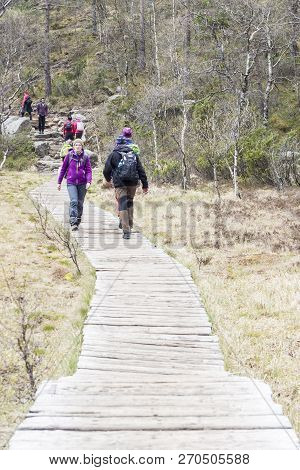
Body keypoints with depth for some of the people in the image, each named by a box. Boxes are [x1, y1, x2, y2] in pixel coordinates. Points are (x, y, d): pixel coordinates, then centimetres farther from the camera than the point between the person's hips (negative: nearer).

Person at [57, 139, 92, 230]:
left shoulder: (85, 157, 3)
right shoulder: (69, 156, 1)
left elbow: (89, 170, 0)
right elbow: (63, 169, 8)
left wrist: (88, 181, -16)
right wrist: (59, 182, 9)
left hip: (82, 183, 2)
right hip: (71, 183, -2)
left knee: (80, 203, 8)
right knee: (73, 201, -17)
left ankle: (78, 222, 24)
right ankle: (73, 223, -23)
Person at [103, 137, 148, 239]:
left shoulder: (113, 155, 4)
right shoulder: (134, 155, 13)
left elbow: (106, 170, 5)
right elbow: (141, 170, 9)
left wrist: (108, 179, 26)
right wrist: (145, 185, 10)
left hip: (120, 184, -3)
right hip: (133, 183, 3)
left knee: (122, 205, -4)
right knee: (130, 203, 20)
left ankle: (126, 231, -12)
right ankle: (129, 224, 26)